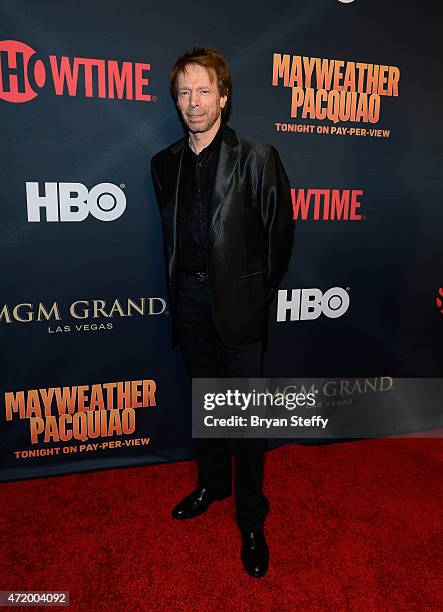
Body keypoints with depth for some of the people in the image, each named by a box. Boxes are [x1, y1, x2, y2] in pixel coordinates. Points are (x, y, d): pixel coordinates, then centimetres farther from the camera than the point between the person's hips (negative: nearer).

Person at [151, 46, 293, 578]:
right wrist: (180, 287, 9)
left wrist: (259, 290, 2)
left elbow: (280, 230, -3)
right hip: (189, 297, 5)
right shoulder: (165, 163, 8)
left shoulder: (257, 157, -6)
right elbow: (171, 234, 13)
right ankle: (213, 483, 41)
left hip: (237, 300, -4)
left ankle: (251, 519, 23)